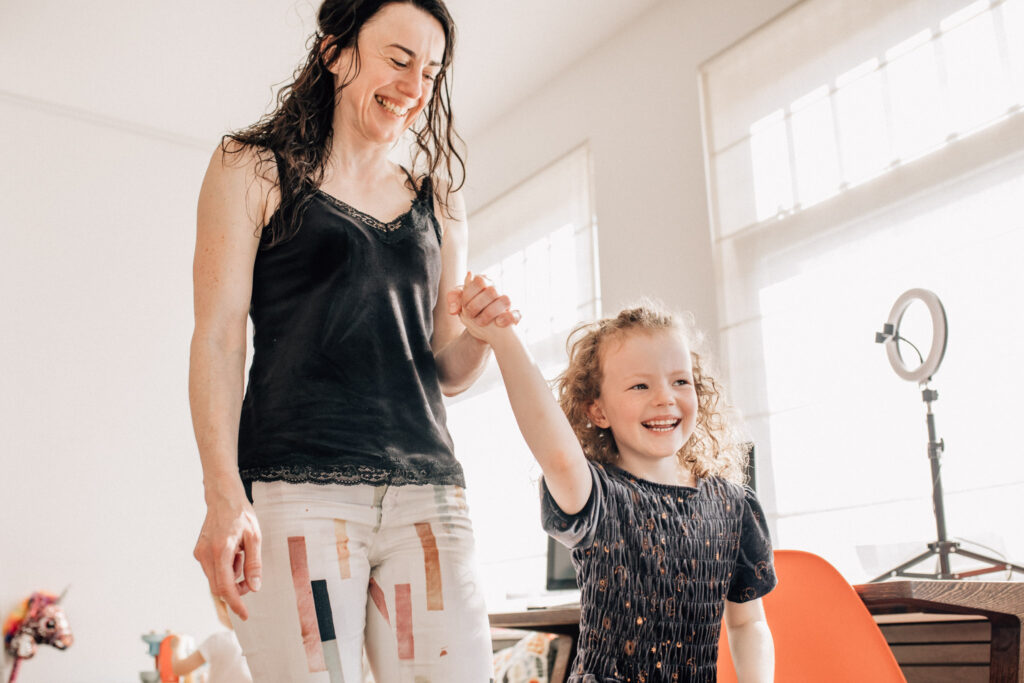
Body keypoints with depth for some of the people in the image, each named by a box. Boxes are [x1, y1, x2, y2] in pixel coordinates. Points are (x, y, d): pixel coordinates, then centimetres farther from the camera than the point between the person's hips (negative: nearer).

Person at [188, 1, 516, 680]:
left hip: (426, 490, 4)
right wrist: (224, 496, -13)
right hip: (297, 489, -3)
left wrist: (481, 332, -3)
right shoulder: (254, 169, 8)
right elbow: (219, 339, -1)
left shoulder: (439, 203, 18)